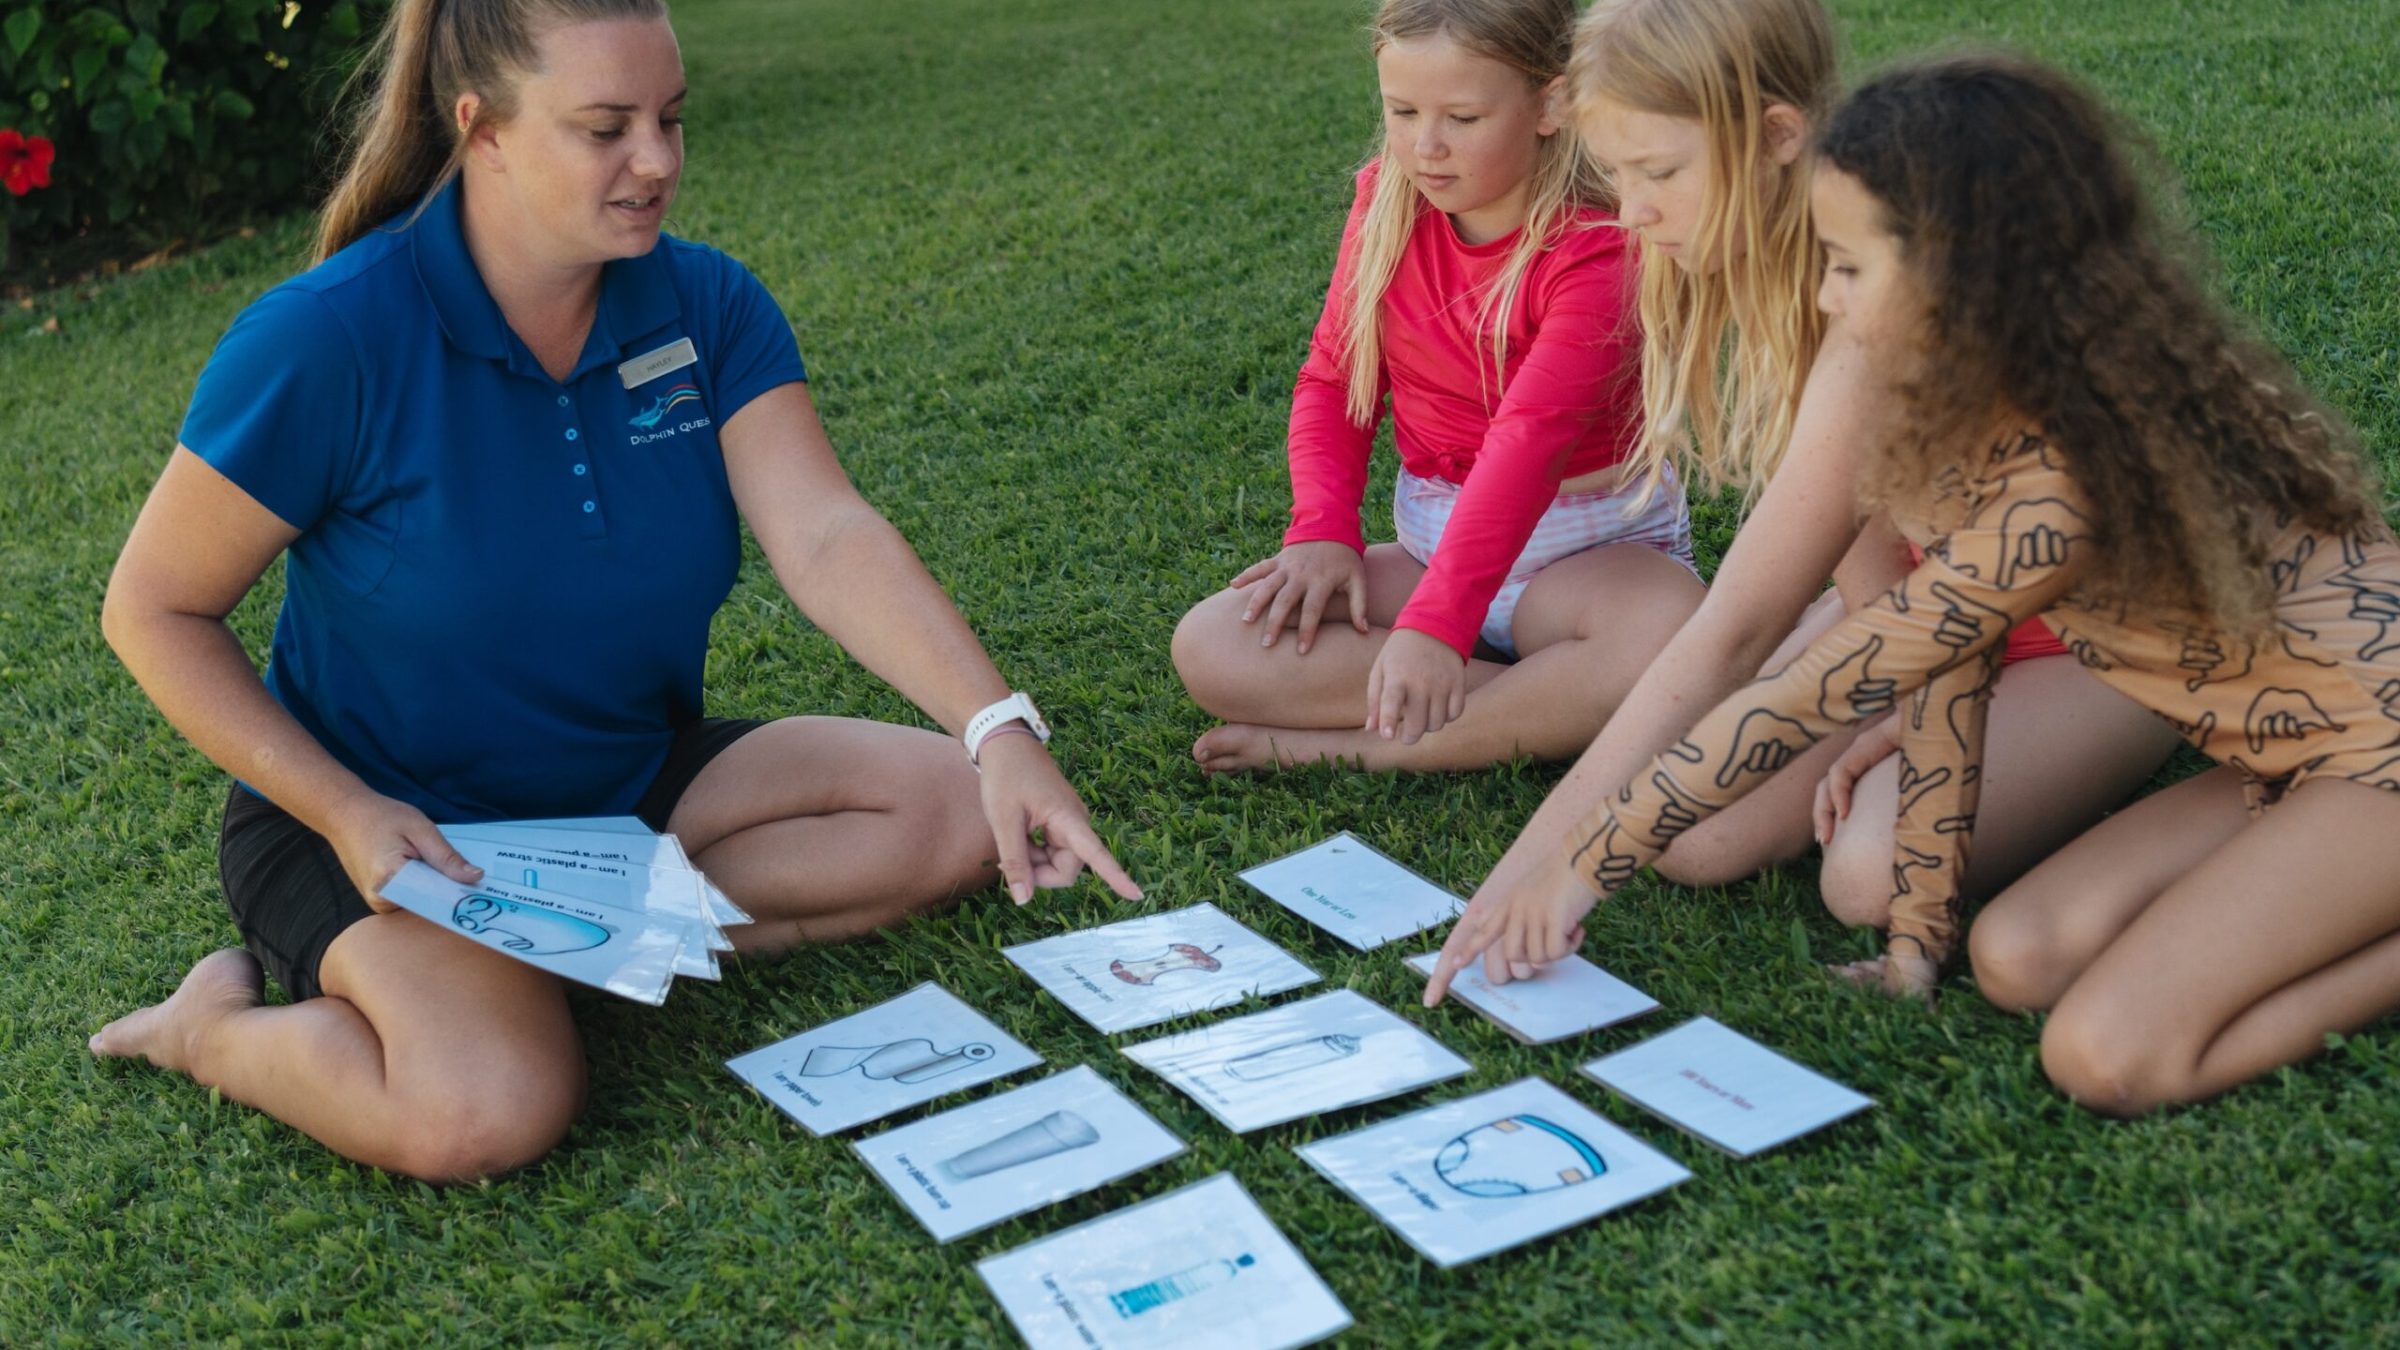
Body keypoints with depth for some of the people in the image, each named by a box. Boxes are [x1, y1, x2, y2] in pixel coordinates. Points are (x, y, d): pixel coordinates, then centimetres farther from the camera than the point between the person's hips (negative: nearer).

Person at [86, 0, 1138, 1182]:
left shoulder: (705, 306, -7)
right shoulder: (330, 341, -20)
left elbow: (826, 540, -20)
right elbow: (154, 609, -11)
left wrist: (1000, 727, -36)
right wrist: (343, 812, -21)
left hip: (637, 778, 5)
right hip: (390, 820, -5)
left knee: (953, 816, -10)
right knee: (492, 1110, -32)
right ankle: (219, 1027, -2)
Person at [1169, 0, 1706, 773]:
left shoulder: (1595, 249, -19)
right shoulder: (1387, 202, 0)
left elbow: (1531, 441, -30)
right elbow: (1333, 378, 7)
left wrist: (1435, 621, -41)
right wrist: (1323, 531, -11)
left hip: (1592, 545, -4)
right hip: (1433, 543, 5)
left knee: (1674, 640, -40)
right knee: (1207, 648, -16)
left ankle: (1360, 749, -25)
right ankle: (1550, 711, -21)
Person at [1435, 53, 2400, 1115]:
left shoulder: (2058, 487, -29)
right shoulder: (1983, 408, -1)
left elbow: (1812, 698, -25)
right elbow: (1945, 661, 0)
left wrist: (1580, 867, -17)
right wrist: (1917, 937, 1)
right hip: (2283, 760, 9)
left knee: (2107, 1054, -22)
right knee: (2016, 959, -5)